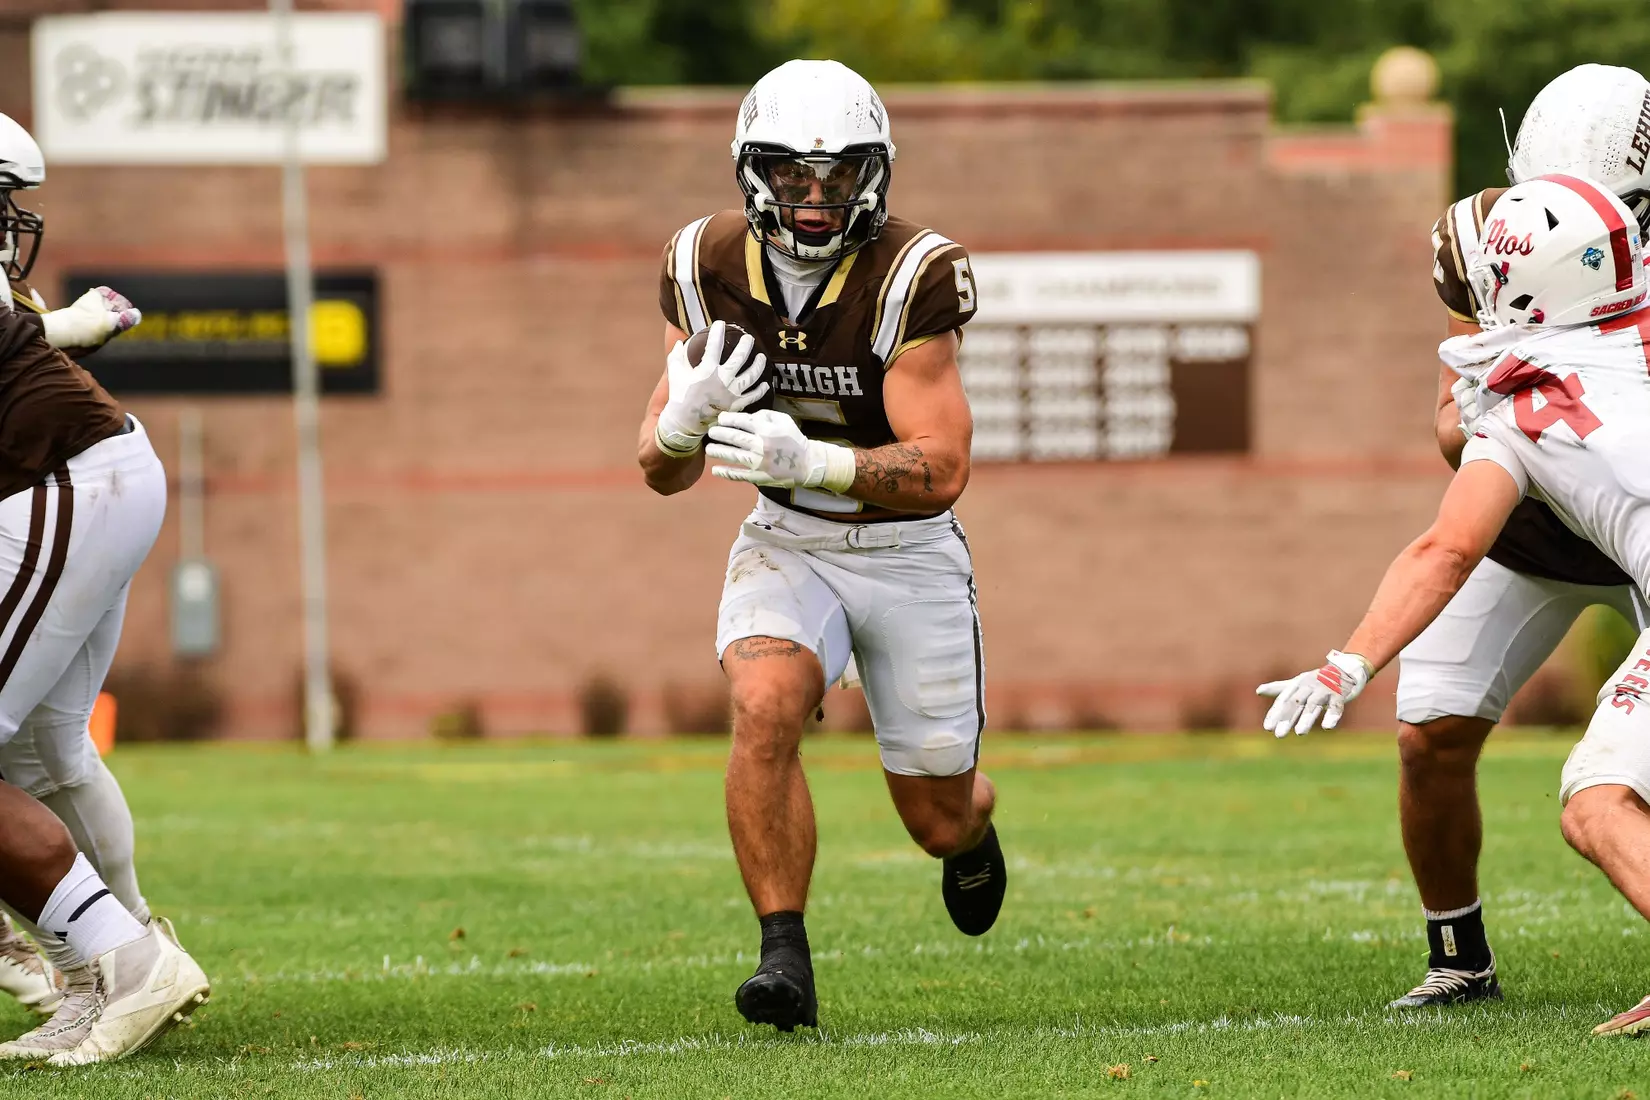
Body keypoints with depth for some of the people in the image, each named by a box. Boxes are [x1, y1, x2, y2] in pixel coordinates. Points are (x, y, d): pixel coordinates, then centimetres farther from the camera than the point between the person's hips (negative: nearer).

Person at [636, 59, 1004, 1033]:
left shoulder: (912, 276, -23)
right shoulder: (711, 268, -10)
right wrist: (685, 415, -28)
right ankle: (786, 963, -23)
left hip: (911, 555, -2)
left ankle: (973, 824, 47)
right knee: (766, 706, -30)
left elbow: (941, 471, -26)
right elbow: (666, 474, -4)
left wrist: (807, 459, -42)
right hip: (787, 547, 2)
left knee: (937, 820, 7)